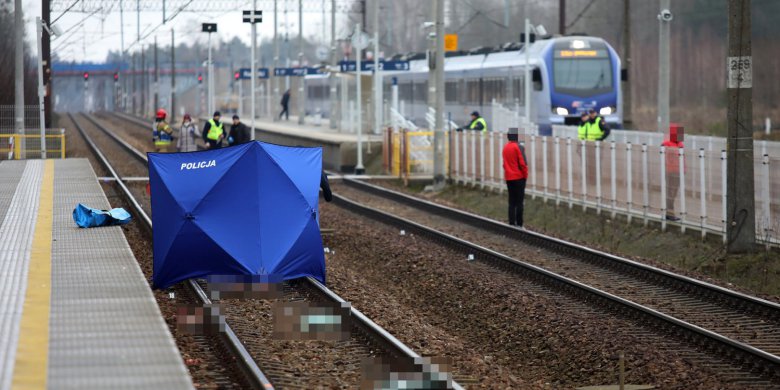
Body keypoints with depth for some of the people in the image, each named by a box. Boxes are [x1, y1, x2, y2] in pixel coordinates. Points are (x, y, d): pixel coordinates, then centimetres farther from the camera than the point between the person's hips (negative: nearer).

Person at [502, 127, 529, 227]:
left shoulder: (505, 147, 7)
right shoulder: (518, 147, -14)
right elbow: (522, 163, -16)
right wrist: (525, 175, -4)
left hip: (508, 178, 6)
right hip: (519, 177, -6)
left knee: (511, 202, 10)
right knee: (519, 202, -2)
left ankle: (512, 223, 9)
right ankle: (519, 224, -4)